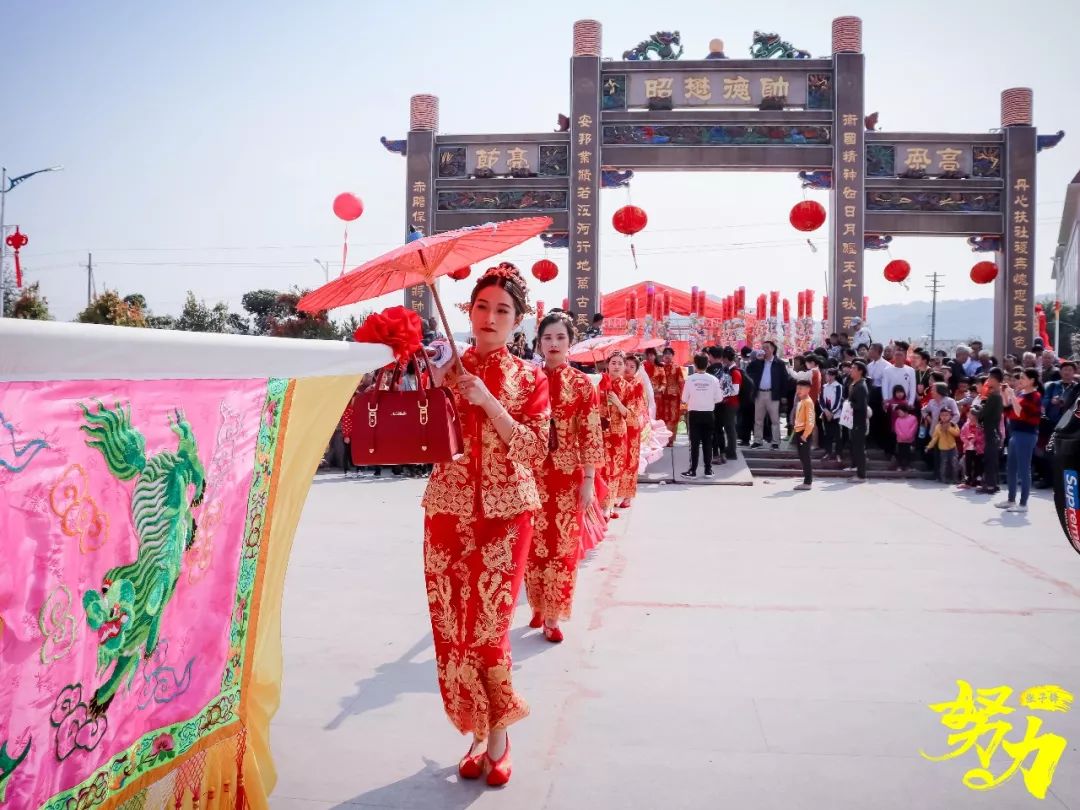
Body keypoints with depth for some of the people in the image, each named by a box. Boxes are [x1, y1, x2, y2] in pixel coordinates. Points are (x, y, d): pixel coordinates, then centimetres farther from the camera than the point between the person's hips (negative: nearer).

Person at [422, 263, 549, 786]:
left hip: (505, 513, -2)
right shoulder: (445, 369, 6)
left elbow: (536, 450, -7)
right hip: (448, 510, 2)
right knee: (453, 624, 4)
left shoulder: (530, 379, 3)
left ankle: (498, 734, 14)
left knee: (488, 624, -6)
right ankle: (480, 732, 21)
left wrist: (488, 402, -14)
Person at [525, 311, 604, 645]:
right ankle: (538, 607, 24)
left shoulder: (582, 384, 0)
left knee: (563, 547, 1)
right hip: (533, 474, 1)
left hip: (569, 476, -1)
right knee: (534, 545, 7)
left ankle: (553, 616, 10)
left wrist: (589, 480, -8)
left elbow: (591, 434, -3)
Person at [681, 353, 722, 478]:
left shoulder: (690, 379, -9)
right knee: (708, 442, 9)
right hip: (708, 414, 1)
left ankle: (693, 470, 2)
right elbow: (719, 399, -1)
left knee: (695, 442, 2)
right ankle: (708, 470, 11)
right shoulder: (713, 379, -6)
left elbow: (684, 399, -4)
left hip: (694, 414, -1)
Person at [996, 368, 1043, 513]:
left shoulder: (1035, 396, -11)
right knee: (1010, 468, 14)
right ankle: (1011, 500, 23)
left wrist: (1012, 396, -21)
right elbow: (1007, 412, 15)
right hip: (1015, 433, 9)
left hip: (1026, 434, -9)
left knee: (1023, 469, -6)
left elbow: (1020, 413, -22)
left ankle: (1023, 504, -3)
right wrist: (1006, 395, 5)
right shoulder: (1020, 393, 13)